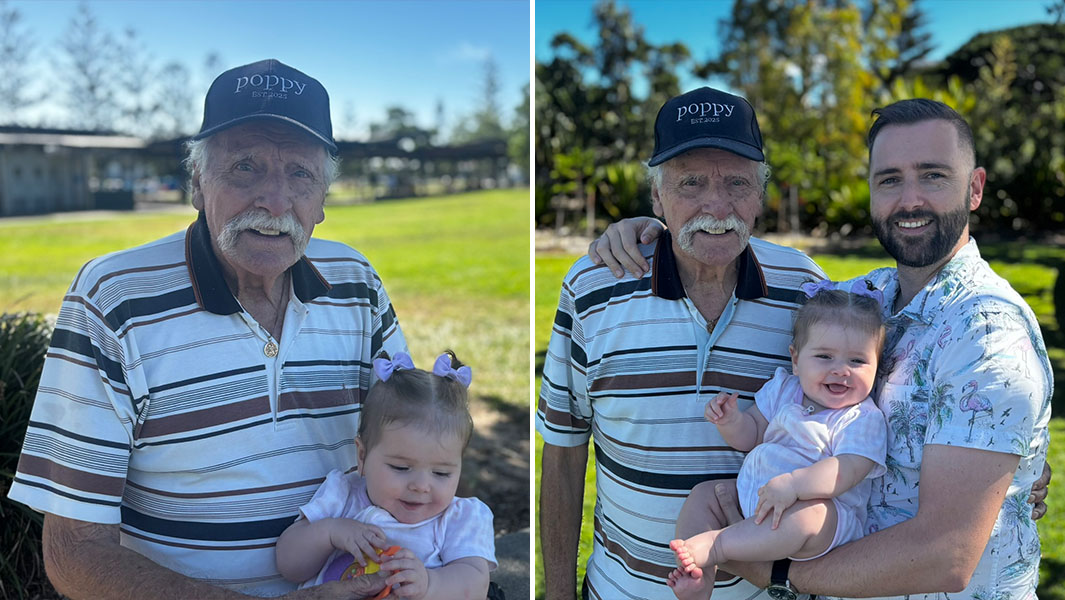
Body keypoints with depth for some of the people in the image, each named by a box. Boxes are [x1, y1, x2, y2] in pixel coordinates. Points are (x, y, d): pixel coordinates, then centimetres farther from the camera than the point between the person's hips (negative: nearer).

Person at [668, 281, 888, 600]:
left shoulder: (865, 419, -9)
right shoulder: (783, 389, 8)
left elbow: (846, 471, -25)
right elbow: (750, 435, 16)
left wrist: (792, 484, -39)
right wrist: (730, 421, -9)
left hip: (829, 515, -7)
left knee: (805, 514, -39)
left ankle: (715, 545, -36)